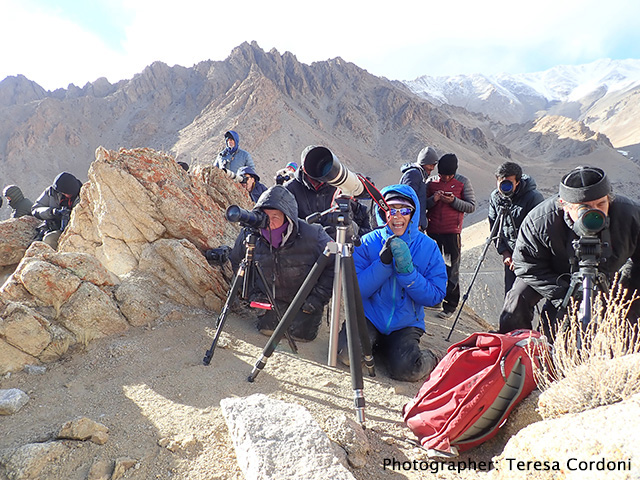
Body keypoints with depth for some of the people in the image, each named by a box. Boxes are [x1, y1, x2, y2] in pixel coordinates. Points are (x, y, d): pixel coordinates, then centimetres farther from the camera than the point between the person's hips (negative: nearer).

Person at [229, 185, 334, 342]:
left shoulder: (311, 235, -27)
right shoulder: (250, 235, -17)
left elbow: (333, 265, -14)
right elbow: (236, 263, 4)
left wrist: (319, 296, -16)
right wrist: (252, 292, -2)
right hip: (272, 298, 3)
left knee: (301, 333, -13)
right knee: (267, 328, -9)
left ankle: (309, 315, 20)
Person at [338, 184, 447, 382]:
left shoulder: (428, 247, -3)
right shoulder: (368, 242, -5)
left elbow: (435, 296, -9)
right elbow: (355, 290, -11)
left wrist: (407, 269, -23)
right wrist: (383, 261, -23)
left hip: (406, 324, 0)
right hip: (369, 316, 0)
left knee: (407, 370, -24)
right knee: (348, 354, -25)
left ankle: (429, 359, 11)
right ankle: (371, 342, 9)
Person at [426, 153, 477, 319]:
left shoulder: (463, 182, 0)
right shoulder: (431, 182, 7)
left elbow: (472, 206, -2)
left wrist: (453, 201, -17)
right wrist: (433, 200, -11)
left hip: (452, 231, -3)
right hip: (433, 230, 3)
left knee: (452, 269, -1)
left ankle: (450, 305, 7)